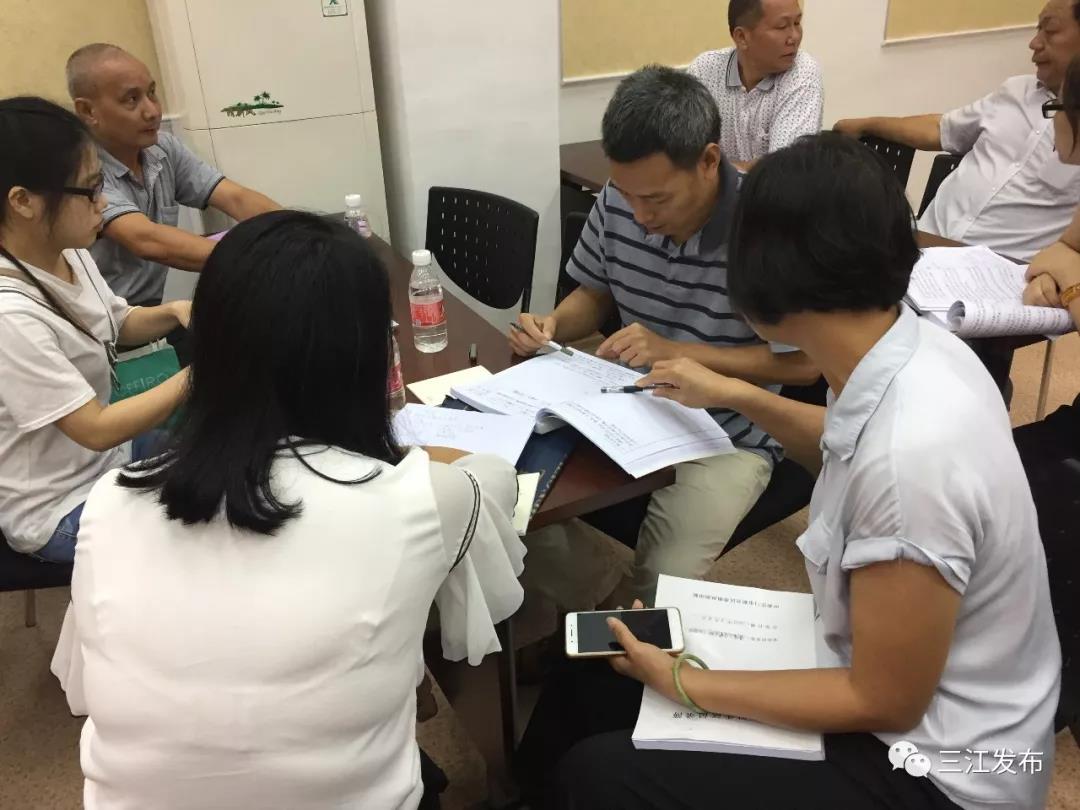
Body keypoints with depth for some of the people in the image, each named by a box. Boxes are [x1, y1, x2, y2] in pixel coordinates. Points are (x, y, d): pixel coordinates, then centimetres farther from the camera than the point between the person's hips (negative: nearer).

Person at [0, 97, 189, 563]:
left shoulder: (68, 253, -6)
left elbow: (116, 325, 12)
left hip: (109, 455, 8)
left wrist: (176, 312, -8)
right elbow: (97, 430, -27)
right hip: (59, 511, -8)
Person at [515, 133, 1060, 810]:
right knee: (599, 673, 10)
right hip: (890, 678, 8)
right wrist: (738, 396, 15)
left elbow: (884, 701, -23)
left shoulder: (909, 457, -36)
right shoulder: (913, 345, -10)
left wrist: (684, 682, -16)